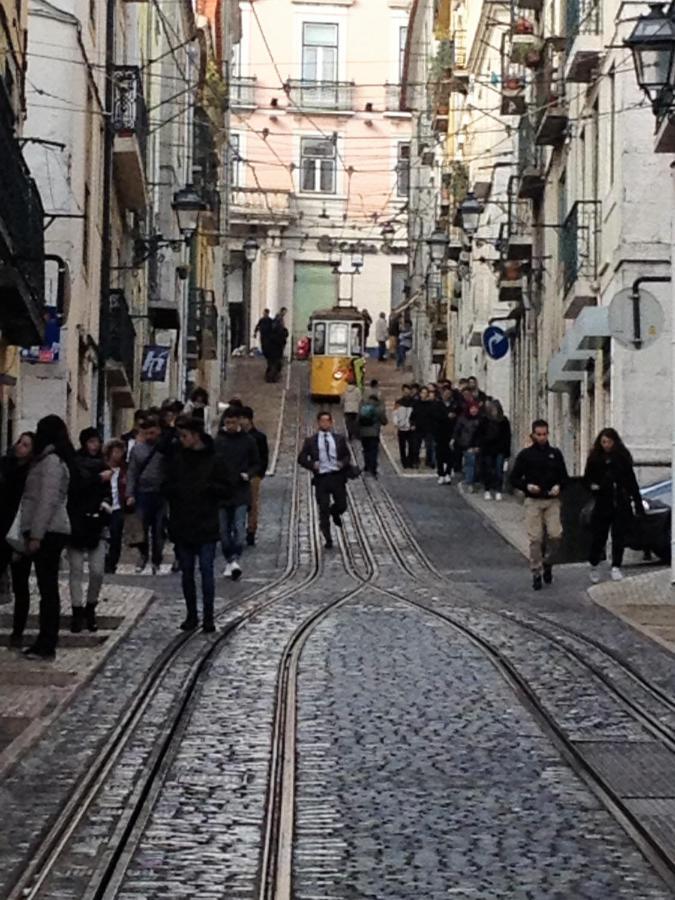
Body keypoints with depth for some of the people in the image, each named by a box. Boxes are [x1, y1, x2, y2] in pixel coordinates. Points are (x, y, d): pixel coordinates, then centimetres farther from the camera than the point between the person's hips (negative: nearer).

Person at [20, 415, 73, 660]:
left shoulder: (51, 461, -12)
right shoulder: (53, 459, 17)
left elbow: (47, 501, -19)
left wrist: (36, 535, -20)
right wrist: (32, 533, 17)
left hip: (48, 532, -10)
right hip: (50, 531, 10)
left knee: (48, 587, -8)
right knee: (47, 587, 10)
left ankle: (46, 646, -7)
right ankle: (46, 642, 14)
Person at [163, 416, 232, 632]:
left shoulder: (214, 461, -2)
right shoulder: (176, 460, 7)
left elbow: (227, 490, 0)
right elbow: (166, 488, 11)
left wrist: (209, 487, -17)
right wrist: (175, 490, -11)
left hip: (206, 527, -3)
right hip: (182, 525, 3)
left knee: (206, 570, -4)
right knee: (187, 572, 9)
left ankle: (208, 617, 2)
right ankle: (191, 615, 19)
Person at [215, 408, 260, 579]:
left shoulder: (248, 440, 3)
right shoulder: (217, 441, 2)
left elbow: (256, 464, 10)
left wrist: (249, 474, -10)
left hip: (241, 492, -1)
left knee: (239, 528, -13)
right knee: (224, 530, 6)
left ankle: (235, 559, -20)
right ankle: (229, 561, 16)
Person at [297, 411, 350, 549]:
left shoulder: (339, 439, 9)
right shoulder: (310, 441, 4)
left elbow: (347, 455, 15)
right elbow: (301, 458, 3)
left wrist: (343, 463, -7)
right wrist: (312, 465, -15)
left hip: (337, 476, 1)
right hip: (321, 477, -1)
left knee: (342, 505, 2)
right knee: (323, 510, 0)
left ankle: (335, 513, 40)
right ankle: (328, 539, 10)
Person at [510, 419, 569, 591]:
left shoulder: (555, 454, 9)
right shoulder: (525, 455, 4)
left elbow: (564, 477, 14)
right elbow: (514, 478, 4)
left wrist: (558, 486, -7)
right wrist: (527, 486, -13)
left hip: (552, 501, 1)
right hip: (533, 501, -1)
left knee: (555, 534, -11)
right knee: (535, 538, -5)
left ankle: (547, 562, 16)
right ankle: (536, 573, 4)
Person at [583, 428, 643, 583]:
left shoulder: (623, 458, 0)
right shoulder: (594, 459, 1)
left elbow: (632, 482, 2)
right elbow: (587, 479, 10)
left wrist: (638, 505, 0)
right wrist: (592, 486, -14)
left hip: (621, 504, 0)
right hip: (602, 503, 0)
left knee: (619, 536, -1)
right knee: (598, 536, 2)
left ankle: (616, 568, 7)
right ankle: (594, 565, 22)